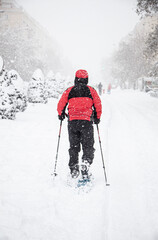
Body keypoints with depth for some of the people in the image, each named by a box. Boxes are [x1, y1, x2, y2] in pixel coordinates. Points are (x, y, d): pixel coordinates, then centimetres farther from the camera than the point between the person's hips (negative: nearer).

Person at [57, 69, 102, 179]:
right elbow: (98, 105, 4)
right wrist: (97, 118, 18)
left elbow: (61, 105, 7)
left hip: (72, 122, 2)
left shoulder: (69, 91, 7)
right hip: (86, 122, -1)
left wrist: (61, 115, 25)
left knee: (74, 147, 12)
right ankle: (86, 164, -19)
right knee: (88, 146, 4)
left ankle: (74, 170, 12)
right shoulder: (91, 90, 5)